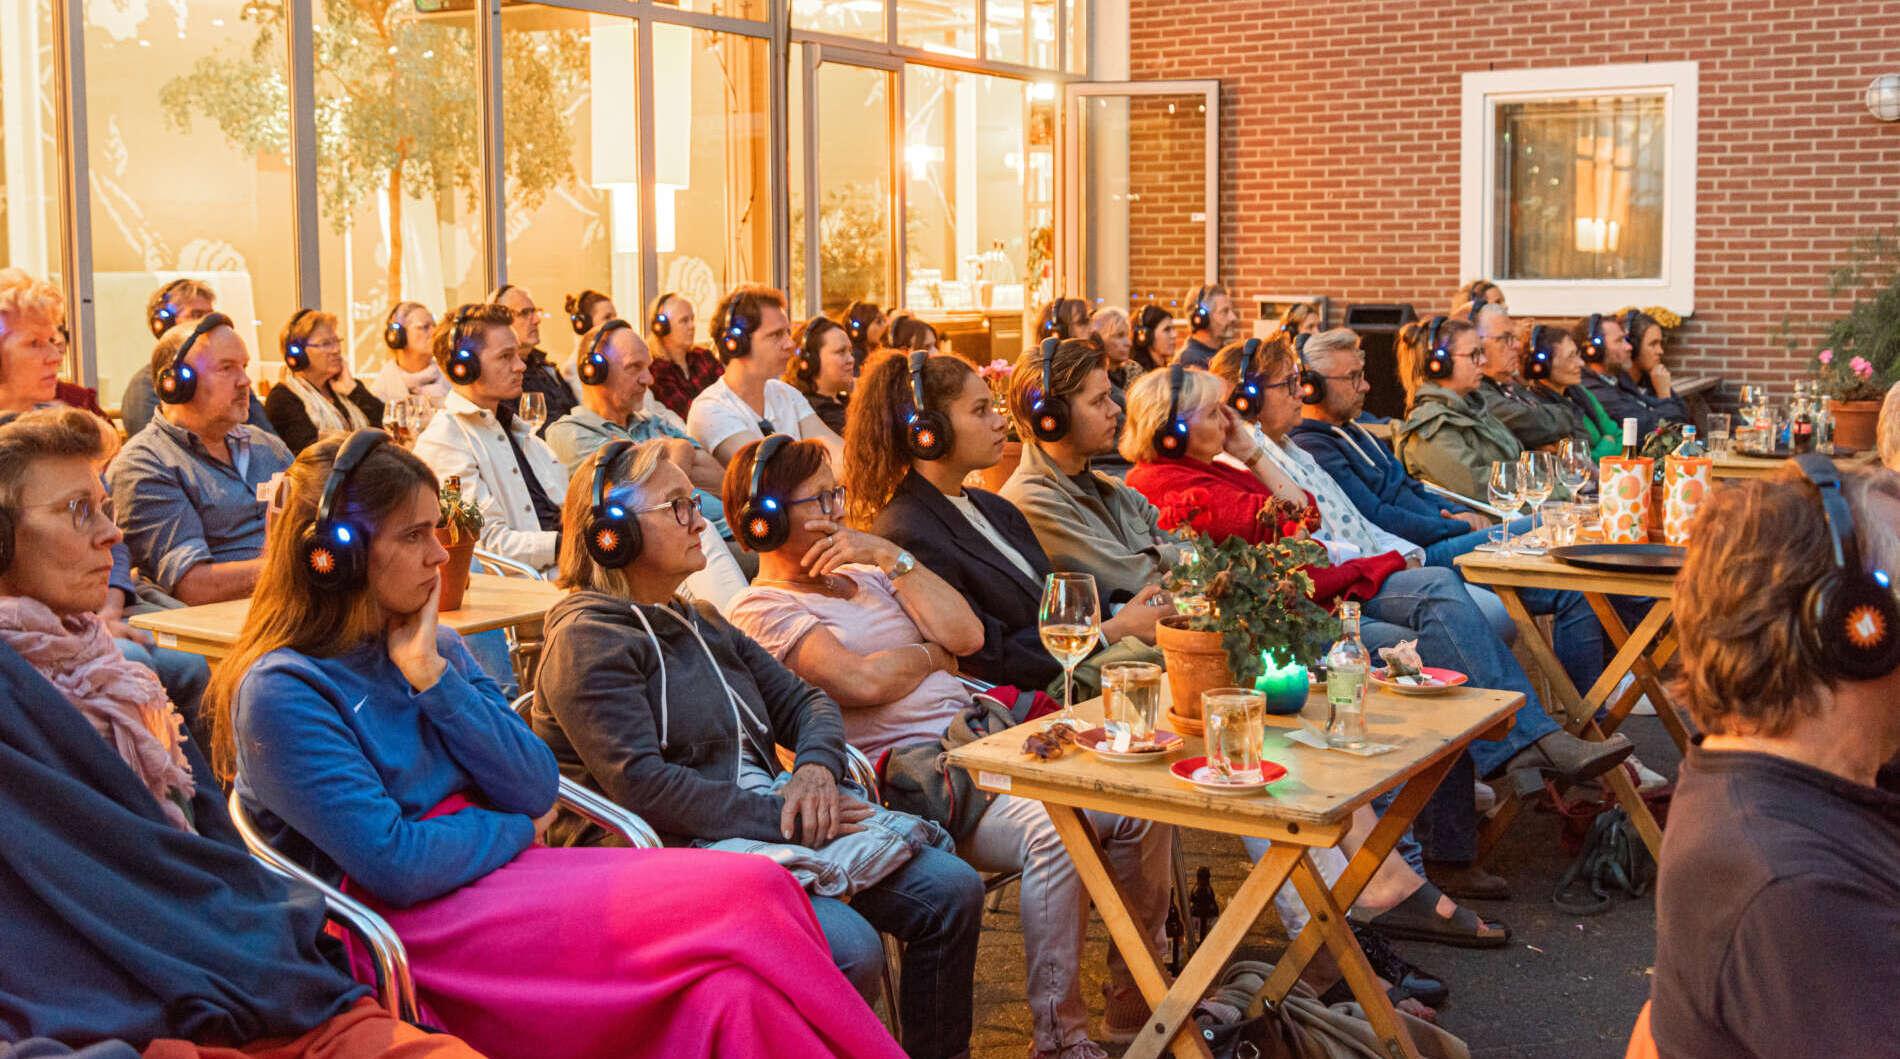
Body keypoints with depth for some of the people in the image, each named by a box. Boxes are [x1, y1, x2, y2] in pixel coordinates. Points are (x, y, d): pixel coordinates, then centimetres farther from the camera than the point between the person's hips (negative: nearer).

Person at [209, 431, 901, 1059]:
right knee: (747, 905, -23)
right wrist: (514, 829, 0)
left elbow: (539, 792, 4)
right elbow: (396, 866, -16)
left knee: (734, 988, -22)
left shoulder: (431, 644, 11)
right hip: (417, 928, -7)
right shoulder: (280, 692, -10)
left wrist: (433, 676, -4)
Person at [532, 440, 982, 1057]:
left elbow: (804, 701, 20)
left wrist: (816, 767, -4)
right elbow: (640, 785, -17)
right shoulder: (588, 641, -6)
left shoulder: (700, 625, 22)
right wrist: (780, 816, -17)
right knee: (850, 949, -31)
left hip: (773, 817, 9)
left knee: (953, 890, -7)